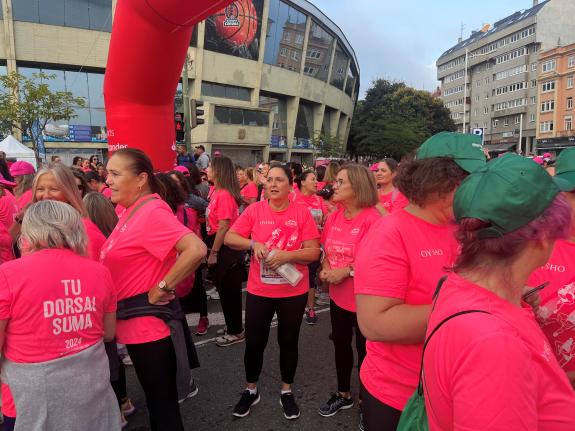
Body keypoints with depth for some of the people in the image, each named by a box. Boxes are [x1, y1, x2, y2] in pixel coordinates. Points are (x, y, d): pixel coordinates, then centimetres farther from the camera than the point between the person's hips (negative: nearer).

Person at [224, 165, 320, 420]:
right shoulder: (254, 210, -4)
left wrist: (287, 255, -25)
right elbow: (229, 238, -3)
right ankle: (251, 390, 35)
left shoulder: (302, 212, -8)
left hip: (294, 292, -1)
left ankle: (286, 391, 37)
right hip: (259, 290, 1)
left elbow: (314, 252, -10)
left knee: (288, 342, 16)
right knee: (254, 342, 11)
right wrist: (253, 244, -20)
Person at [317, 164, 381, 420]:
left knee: (364, 350, 9)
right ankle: (343, 394, 43)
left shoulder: (372, 219, -20)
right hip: (338, 296, 7)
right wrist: (325, 268, -5)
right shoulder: (334, 217, 2)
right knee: (340, 343, 21)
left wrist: (346, 271, -23)